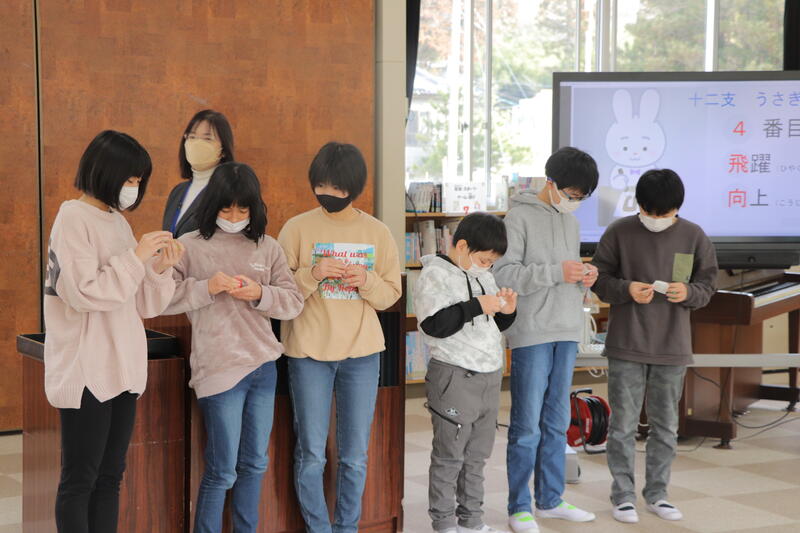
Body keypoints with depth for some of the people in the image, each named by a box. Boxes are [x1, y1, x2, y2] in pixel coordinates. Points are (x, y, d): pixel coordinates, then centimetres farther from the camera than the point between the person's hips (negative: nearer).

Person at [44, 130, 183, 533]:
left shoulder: (117, 221, 13)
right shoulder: (74, 217, -10)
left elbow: (142, 305, 13)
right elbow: (83, 292, -20)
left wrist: (160, 269, -3)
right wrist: (137, 257, -17)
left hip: (123, 368, 8)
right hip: (86, 371, -8)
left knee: (109, 477, 11)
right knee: (80, 480, -3)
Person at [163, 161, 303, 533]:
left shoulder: (267, 247, 8)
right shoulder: (189, 247, -1)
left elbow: (294, 303, 6)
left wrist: (259, 294, -12)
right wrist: (207, 288, -17)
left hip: (264, 365, 5)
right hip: (219, 369, -4)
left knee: (254, 464, 14)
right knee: (222, 471, -1)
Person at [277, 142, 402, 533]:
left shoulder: (377, 233, 3)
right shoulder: (297, 228, -2)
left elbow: (391, 294, 6)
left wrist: (367, 280, -14)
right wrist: (312, 274, -19)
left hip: (362, 353, 2)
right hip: (308, 353, -2)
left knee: (355, 455, 9)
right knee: (311, 454, 1)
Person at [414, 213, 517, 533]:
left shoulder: (483, 277, 15)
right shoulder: (436, 274, -9)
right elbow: (434, 324, -21)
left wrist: (506, 311, 3)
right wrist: (476, 306, -21)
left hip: (489, 375, 8)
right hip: (455, 377, -8)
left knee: (478, 455, 12)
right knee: (449, 456, -1)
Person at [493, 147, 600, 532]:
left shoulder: (571, 221, 16)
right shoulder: (520, 217, -7)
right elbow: (503, 274, -16)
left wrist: (585, 280, -1)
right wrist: (555, 272, -22)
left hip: (567, 334, 7)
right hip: (531, 334, -7)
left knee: (557, 422, 13)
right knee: (527, 425, -3)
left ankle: (550, 499, 22)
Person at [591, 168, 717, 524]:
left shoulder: (694, 237, 0)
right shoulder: (619, 233, -5)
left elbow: (707, 285, 6)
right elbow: (600, 279, 1)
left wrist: (688, 292, -16)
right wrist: (626, 290, -19)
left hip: (672, 348, 2)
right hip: (626, 346, -2)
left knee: (666, 426, 11)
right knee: (623, 424, 3)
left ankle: (656, 493, 24)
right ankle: (623, 494, 14)